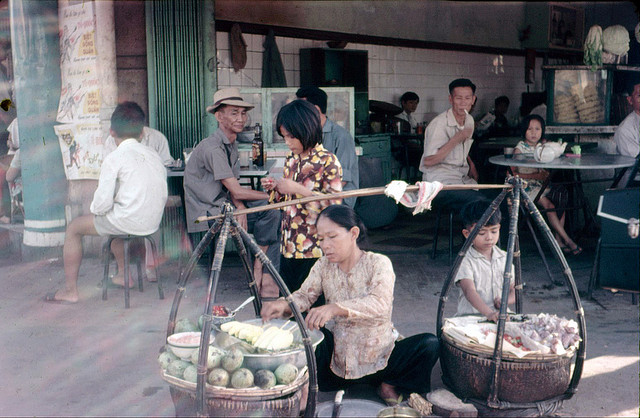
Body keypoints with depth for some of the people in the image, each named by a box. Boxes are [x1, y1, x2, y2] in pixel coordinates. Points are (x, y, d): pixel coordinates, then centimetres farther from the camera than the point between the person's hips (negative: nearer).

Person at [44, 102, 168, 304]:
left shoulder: (114, 158, -11)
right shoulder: (153, 155, 8)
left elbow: (103, 204, -15)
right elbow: (163, 197, 10)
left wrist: (94, 209, 9)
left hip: (128, 222, -7)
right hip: (154, 223, 7)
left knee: (74, 227, 14)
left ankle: (70, 290, 18)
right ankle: (124, 275, 45)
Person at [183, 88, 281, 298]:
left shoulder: (232, 144, 10)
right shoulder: (211, 148, -20)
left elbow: (233, 189, 7)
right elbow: (237, 191, -21)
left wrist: (240, 209, -14)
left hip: (222, 208, 9)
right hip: (205, 215, -9)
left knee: (276, 218, -3)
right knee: (271, 212, -18)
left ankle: (267, 279, -5)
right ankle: (258, 270, -2)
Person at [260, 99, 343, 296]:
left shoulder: (328, 161, -10)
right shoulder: (291, 160, 11)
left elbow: (334, 203, -17)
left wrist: (298, 189, -20)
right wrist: (275, 187, 0)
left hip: (315, 250, -7)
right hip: (289, 247, 7)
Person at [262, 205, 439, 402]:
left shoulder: (378, 263, -13)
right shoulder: (323, 266, 2)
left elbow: (380, 304, -30)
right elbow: (304, 295, -3)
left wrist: (335, 308, -46)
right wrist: (284, 305, -28)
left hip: (379, 359, -2)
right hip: (337, 361, 2)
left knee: (430, 344, -25)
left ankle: (391, 385, 0)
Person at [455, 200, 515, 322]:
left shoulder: (504, 258, 11)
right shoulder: (465, 260, -6)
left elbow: (514, 290, 14)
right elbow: (469, 291, -19)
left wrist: (505, 301, -9)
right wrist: (489, 313, -34)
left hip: (501, 316, 4)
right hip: (469, 316, -4)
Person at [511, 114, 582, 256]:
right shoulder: (519, 149, -5)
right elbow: (513, 174, -12)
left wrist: (546, 174, -8)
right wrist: (535, 176, -19)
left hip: (542, 184, 6)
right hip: (527, 186, -6)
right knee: (548, 205, -23)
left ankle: (559, 240, -11)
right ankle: (567, 240, -15)